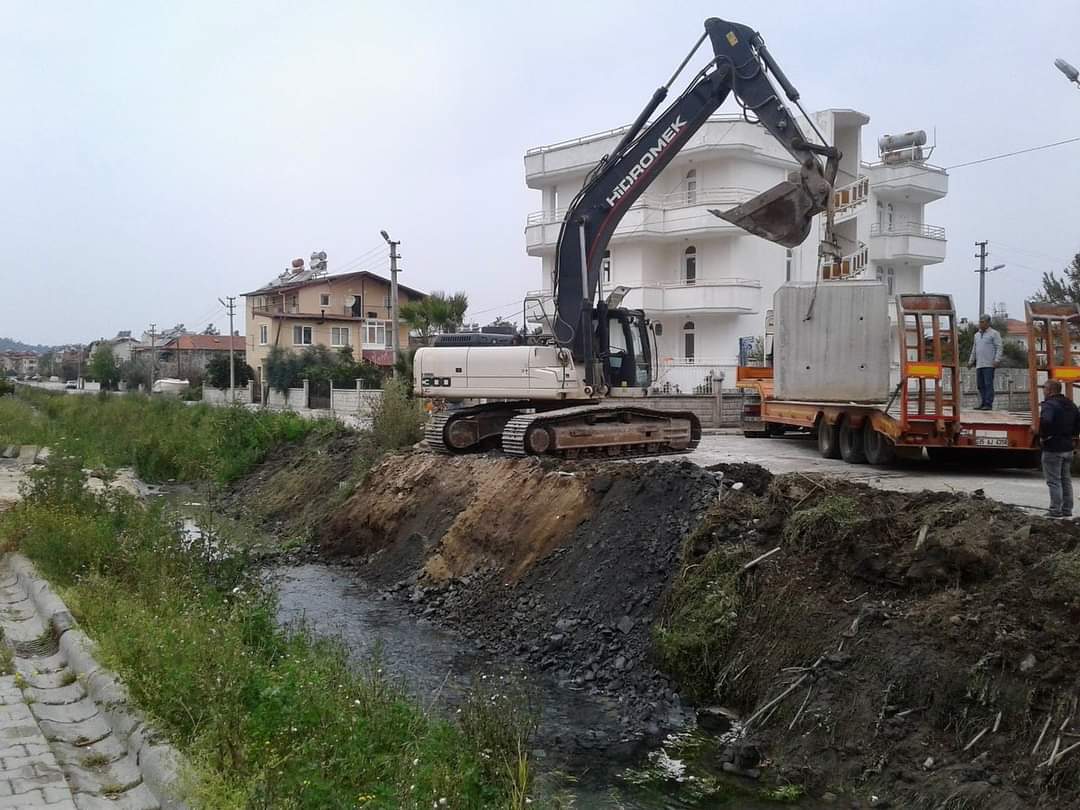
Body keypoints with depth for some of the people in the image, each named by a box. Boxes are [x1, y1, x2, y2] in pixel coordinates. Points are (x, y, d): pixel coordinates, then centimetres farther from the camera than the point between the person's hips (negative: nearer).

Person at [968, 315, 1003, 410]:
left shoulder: (994, 333, 0)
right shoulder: (977, 335, 20)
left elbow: (999, 348, -6)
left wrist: (997, 360, -17)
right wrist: (971, 361, 19)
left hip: (989, 365, -7)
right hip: (979, 365, 7)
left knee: (988, 385, -9)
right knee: (981, 385, 4)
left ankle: (988, 405, -9)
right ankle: (982, 404, 7)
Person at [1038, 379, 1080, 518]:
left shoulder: (1049, 405, -18)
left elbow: (1045, 421, -35)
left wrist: (1043, 436, -21)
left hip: (1053, 449, -8)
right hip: (1068, 447, 8)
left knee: (1054, 481, -2)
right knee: (1066, 480, 16)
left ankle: (1056, 511, 0)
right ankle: (1067, 510, 21)